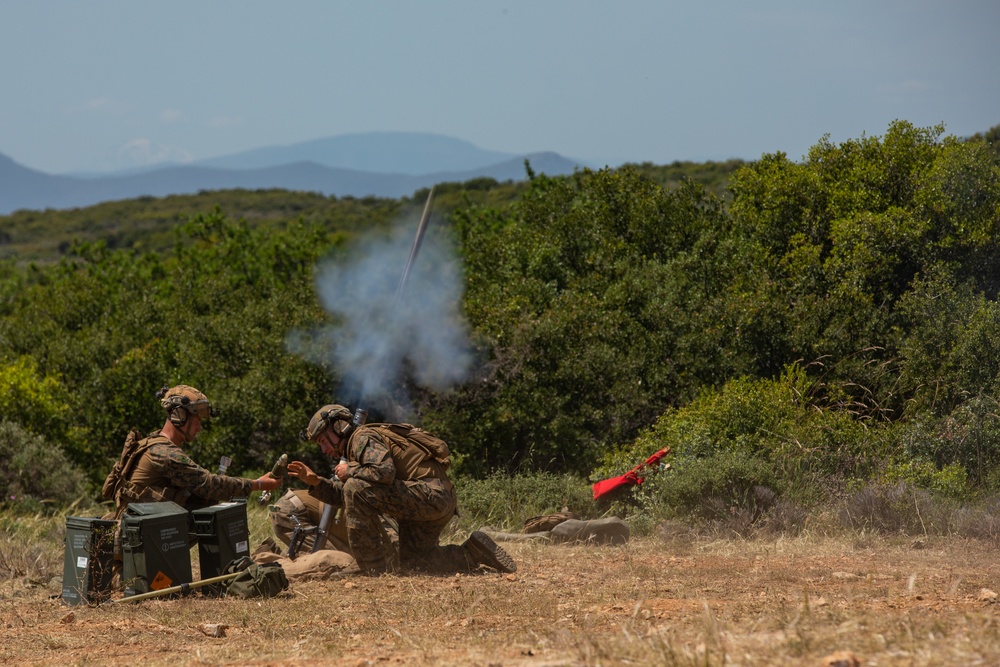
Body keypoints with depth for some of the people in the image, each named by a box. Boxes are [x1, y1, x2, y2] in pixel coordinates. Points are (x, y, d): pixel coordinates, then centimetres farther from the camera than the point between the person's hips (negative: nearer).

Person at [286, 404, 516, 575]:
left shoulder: (363, 439, -9)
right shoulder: (354, 449, 22)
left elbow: (385, 472, -27)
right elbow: (341, 495, 21)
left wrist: (350, 471, -12)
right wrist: (315, 482, 7)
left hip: (430, 494, -11)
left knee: (356, 489, -21)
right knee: (413, 562, 18)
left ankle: (376, 568, -16)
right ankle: (474, 554, 19)